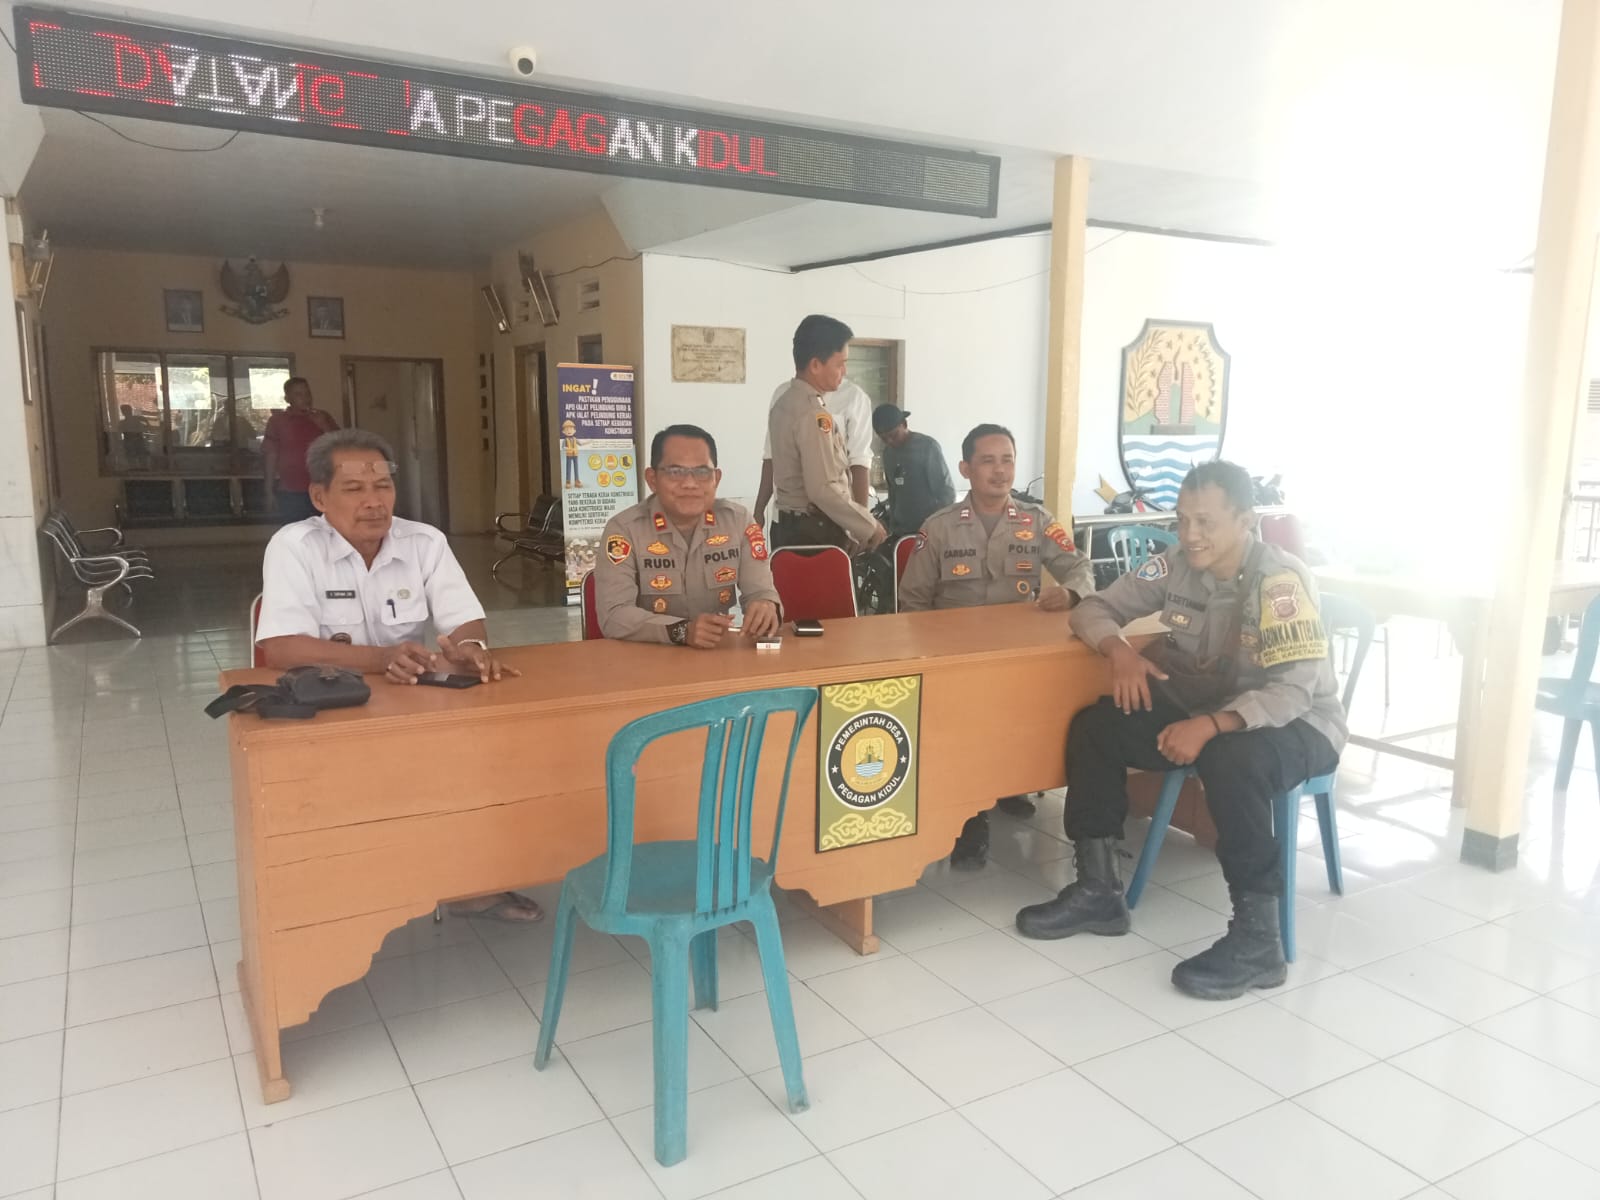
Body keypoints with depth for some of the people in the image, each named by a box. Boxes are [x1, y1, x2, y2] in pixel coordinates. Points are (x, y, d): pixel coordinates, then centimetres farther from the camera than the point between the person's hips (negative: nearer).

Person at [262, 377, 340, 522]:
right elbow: (270, 456, 3)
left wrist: (324, 426, -8)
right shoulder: (277, 420, 4)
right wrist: (269, 492, -1)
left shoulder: (322, 418, 10)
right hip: (291, 494, -2)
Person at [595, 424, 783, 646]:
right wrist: (681, 630, -33)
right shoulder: (624, 529, -10)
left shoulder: (739, 521, 2)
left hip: (721, 654, 3)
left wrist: (767, 607, -25)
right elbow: (613, 614, -18)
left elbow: (760, 590, 0)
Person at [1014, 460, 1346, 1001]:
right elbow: (1094, 608, -1)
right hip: (1205, 707, 6)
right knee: (1094, 726, -11)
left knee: (1232, 759, -40)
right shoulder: (1177, 564, -7)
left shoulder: (1283, 580, -25)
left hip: (1296, 724, -6)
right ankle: (1099, 890, -3)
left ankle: (1258, 938, -25)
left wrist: (1209, 727, -45)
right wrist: (1120, 651, -23)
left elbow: (1293, 691, -32)